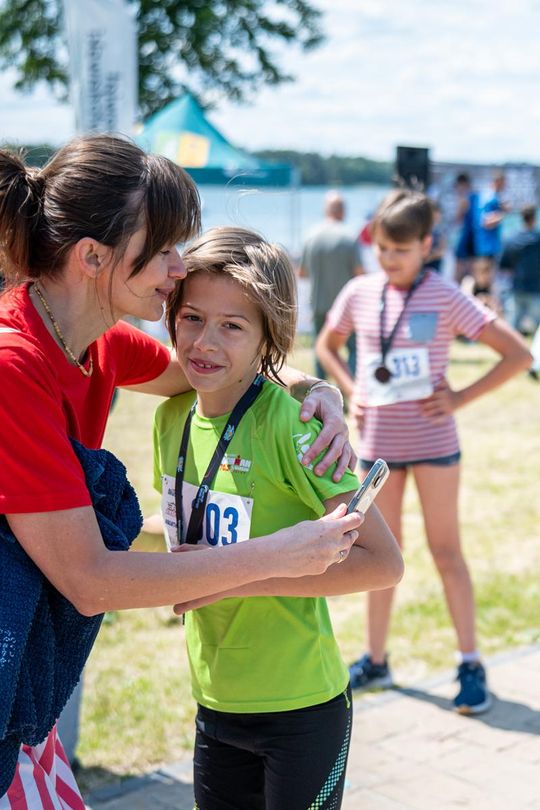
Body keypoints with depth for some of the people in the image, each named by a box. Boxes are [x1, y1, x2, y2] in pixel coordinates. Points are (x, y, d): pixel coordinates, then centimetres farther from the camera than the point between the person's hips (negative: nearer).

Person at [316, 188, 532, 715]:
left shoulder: (446, 298, -11)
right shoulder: (359, 294, -1)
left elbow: (517, 354, -11)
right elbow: (326, 345, 19)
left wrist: (461, 398, -13)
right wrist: (350, 391, 4)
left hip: (432, 441, -3)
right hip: (377, 441, 4)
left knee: (446, 551, 2)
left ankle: (470, 665, 11)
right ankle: (375, 661, 23)